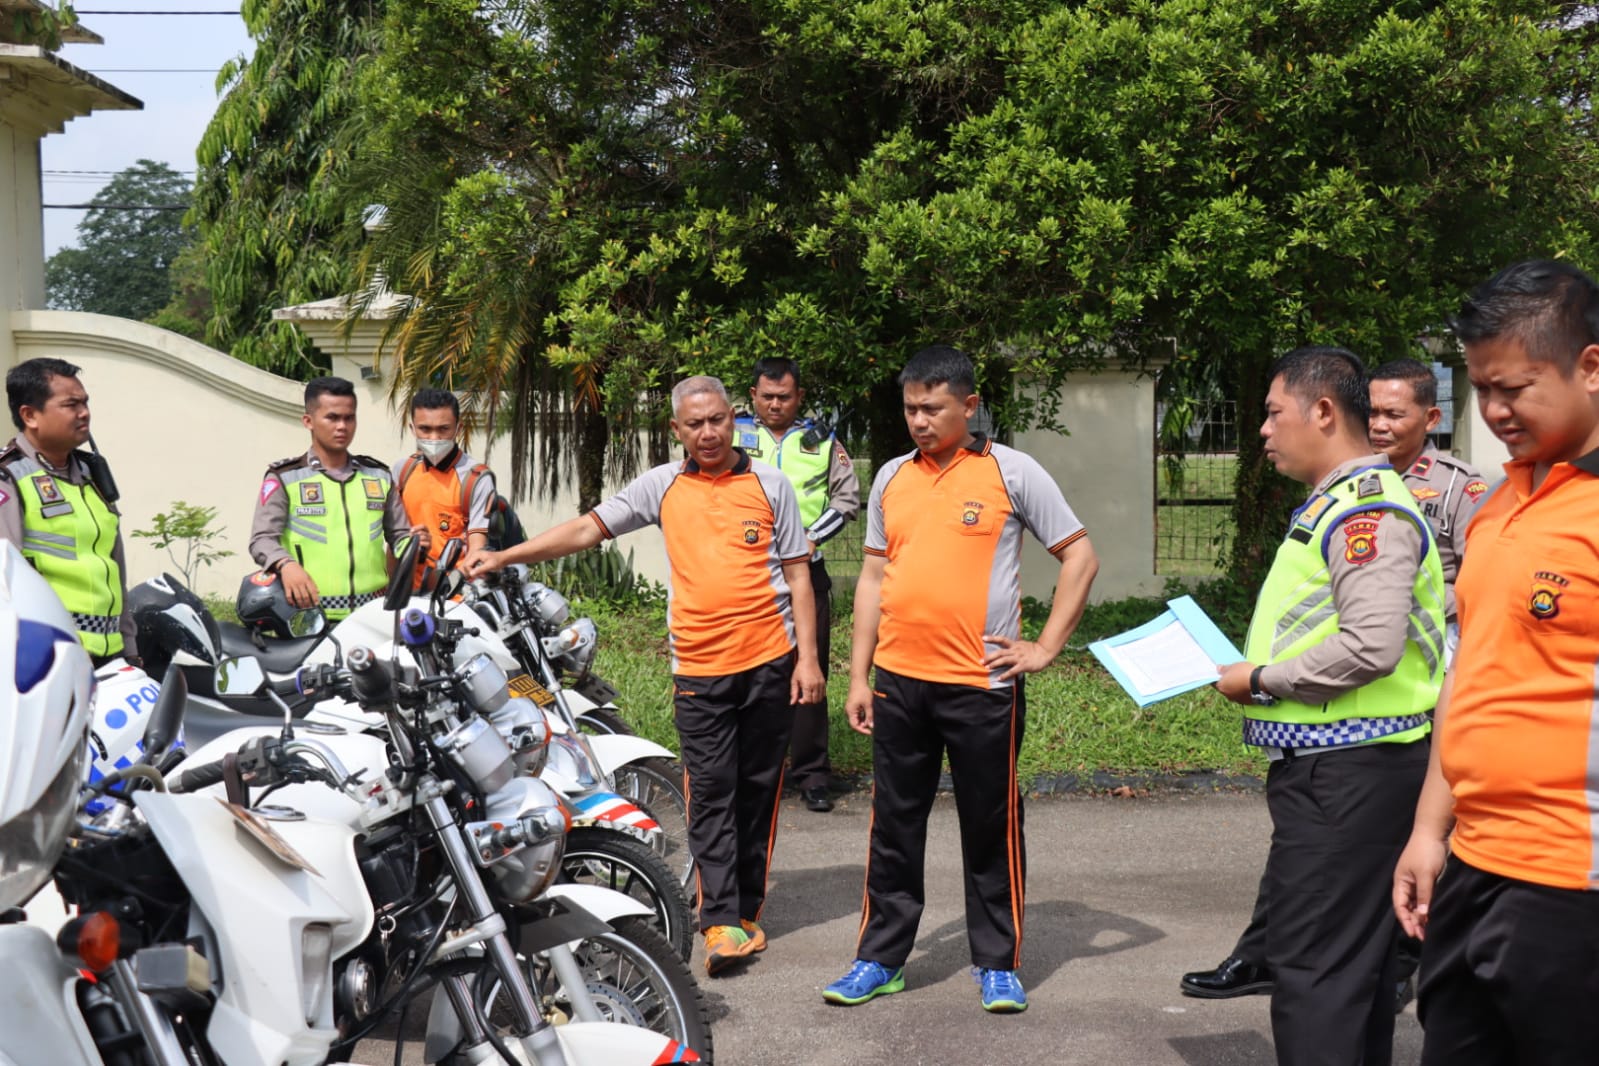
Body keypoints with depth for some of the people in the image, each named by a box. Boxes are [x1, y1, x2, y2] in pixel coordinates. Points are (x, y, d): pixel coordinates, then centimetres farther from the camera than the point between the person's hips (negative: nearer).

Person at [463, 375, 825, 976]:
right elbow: (588, 528, 4)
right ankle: (721, 921, -3)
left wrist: (807, 657, -1)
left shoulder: (769, 483, 4)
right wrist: (504, 557, -5)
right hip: (699, 667, 0)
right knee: (710, 794, -4)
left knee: (757, 791, 7)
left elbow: (797, 574, 5)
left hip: (770, 662, 0)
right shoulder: (662, 486, 7)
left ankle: (747, 910, 18)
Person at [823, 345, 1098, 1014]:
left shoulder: (1011, 471, -3)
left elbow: (1080, 557, 0)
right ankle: (881, 959, 22)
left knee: (991, 830, 7)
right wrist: (859, 675, 10)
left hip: (981, 683, -4)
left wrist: (1046, 647, -6)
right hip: (898, 682, 4)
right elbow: (874, 577, 14)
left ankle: (998, 965, 21)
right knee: (894, 827, 11)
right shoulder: (891, 478, 11)